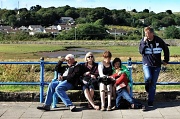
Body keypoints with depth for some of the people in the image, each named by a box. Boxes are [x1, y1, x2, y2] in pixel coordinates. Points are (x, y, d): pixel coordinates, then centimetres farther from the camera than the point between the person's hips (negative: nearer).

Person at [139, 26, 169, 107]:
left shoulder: (159, 41, -4)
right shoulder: (143, 41, -3)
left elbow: (166, 50, 10)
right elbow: (141, 51, -15)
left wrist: (166, 60, 11)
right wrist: (144, 42, -22)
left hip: (156, 65, 1)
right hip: (147, 64, -1)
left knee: (153, 84, 3)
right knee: (148, 77, -28)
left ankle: (150, 102, 12)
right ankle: (147, 88, 7)